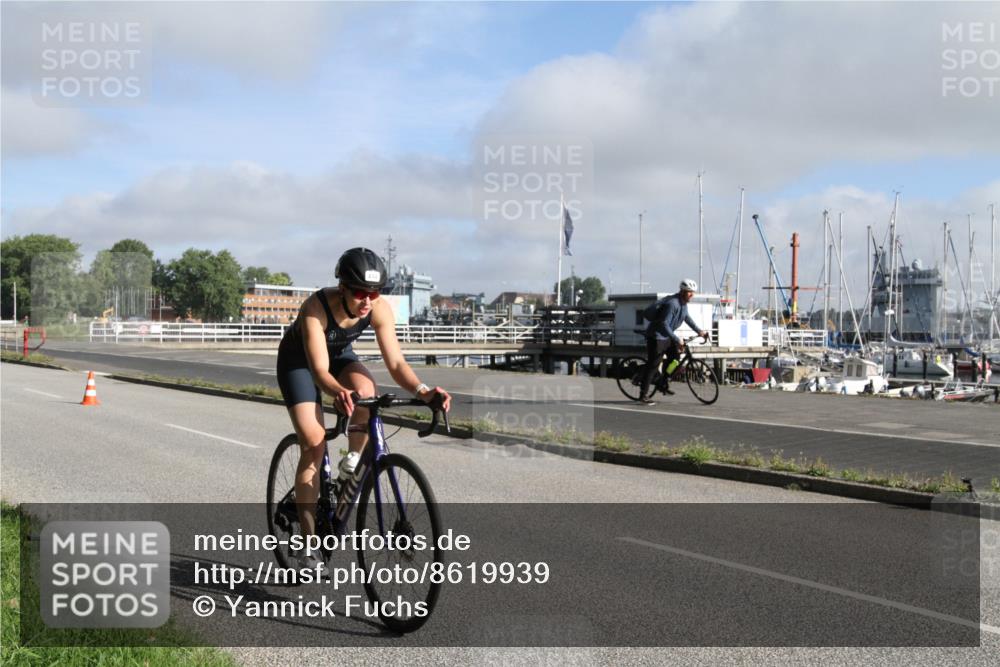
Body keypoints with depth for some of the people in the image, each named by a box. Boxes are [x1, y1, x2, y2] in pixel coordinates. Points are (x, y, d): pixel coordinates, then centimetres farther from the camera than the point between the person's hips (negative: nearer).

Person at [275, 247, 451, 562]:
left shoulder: (380, 310, -26)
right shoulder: (316, 308, -37)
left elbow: (395, 362, -28)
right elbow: (319, 370, -43)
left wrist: (421, 390, -46)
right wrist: (339, 392, -64)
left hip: (340, 356, 3)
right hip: (299, 360, -3)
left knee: (365, 388, -34)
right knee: (313, 443, -16)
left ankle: (354, 460, -7)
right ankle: (309, 542, -7)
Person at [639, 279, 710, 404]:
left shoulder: (683, 303, 4)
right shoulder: (672, 303, -26)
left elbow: (687, 318, 23)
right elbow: (664, 325, -31)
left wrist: (700, 331, 18)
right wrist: (677, 339, -34)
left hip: (666, 336, 9)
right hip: (656, 336, -9)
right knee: (652, 365, -8)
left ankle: (664, 383, 17)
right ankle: (643, 395, -4)